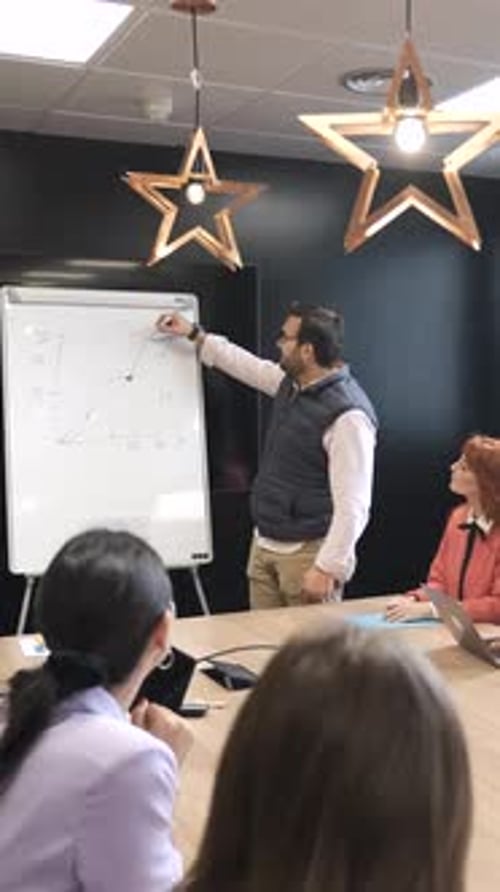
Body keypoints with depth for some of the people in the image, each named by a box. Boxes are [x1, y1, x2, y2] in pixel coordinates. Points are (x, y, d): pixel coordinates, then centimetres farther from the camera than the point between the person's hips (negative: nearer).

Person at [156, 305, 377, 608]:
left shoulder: (347, 415, -22)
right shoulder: (292, 383, 5)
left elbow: (352, 505, -24)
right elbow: (249, 366, 25)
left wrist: (328, 569, -25)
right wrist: (194, 334, 31)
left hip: (308, 553, -8)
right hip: (264, 545, 8)